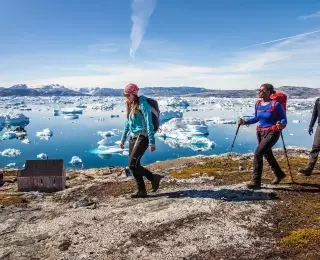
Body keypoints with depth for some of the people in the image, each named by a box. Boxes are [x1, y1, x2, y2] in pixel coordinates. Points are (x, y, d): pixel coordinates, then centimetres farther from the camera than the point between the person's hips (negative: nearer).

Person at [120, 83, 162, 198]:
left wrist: (152, 142, -20)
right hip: (133, 138, 8)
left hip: (142, 138, -8)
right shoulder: (130, 105, 13)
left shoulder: (143, 104, -12)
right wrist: (123, 139, 22)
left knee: (132, 165, -12)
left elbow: (149, 124, -16)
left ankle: (153, 178, 6)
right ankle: (141, 191, 19)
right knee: (134, 166, 8)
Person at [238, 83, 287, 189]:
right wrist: (245, 122, 2)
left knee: (258, 153, -19)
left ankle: (256, 181, -10)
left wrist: (281, 125, -32)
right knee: (267, 155, 19)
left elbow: (284, 119, -11)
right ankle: (279, 174, 44)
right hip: (260, 132, 7)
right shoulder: (258, 104, 2)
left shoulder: (275, 104, -15)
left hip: (272, 133, -7)